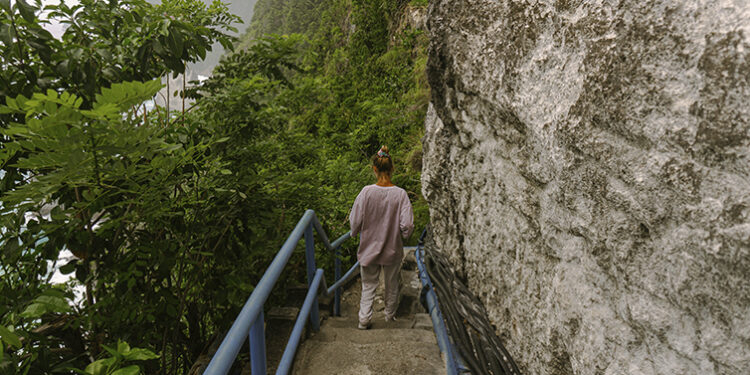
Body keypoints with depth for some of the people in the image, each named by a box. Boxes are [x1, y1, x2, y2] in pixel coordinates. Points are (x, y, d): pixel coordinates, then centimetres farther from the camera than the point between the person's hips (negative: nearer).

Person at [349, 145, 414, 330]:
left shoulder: (367, 191, -16)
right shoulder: (400, 194, -16)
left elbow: (355, 221, -10)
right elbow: (407, 225, -15)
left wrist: (354, 232, 11)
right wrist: (402, 235, 7)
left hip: (369, 248, 0)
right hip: (393, 249, 1)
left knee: (368, 286, 16)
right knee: (392, 285, 21)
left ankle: (364, 319, 17)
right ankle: (390, 316, 38)